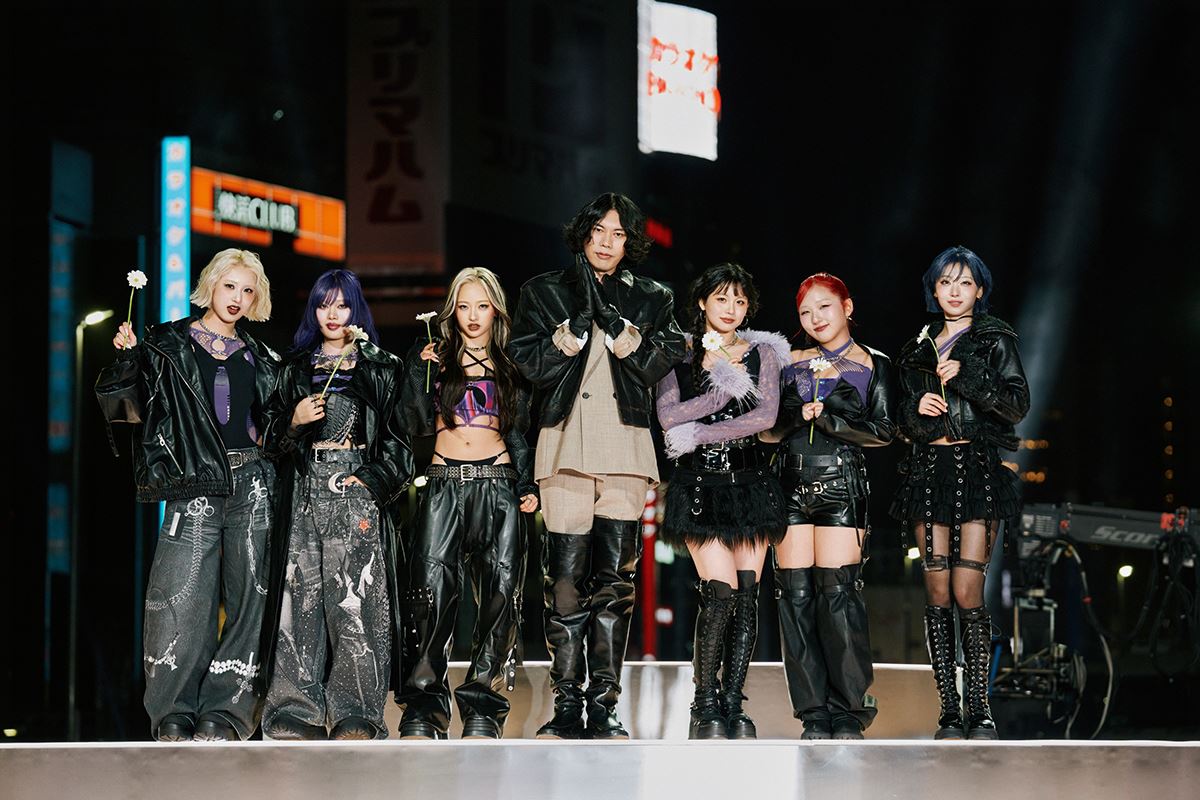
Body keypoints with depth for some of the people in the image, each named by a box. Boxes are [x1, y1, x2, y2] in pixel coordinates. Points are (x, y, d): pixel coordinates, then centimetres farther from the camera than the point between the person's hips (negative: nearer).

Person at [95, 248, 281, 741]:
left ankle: (225, 709, 0)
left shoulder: (260, 359, 18)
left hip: (252, 483, 3)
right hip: (195, 484, -3)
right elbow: (122, 401, 1)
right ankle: (174, 713, -4)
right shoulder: (168, 345, 9)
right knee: (184, 595, -13)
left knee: (248, 593, -4)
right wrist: (126, 358, -13)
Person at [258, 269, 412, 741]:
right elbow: (272, 438, 15)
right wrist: (295, 422, -5)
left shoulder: (380, 369, 10)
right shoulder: (296, 368, 16)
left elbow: (398, 436, 6)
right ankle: (299, 708, -4)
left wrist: (374, 486, -7)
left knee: (354, 597, -11)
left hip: (358, 491, -2)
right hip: (306, 492, 2)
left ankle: (355, 713, -11)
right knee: (301, 595, -5)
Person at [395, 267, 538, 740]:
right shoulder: (436, 359, 10)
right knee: (433, 592, -12)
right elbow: (418, 424, 0)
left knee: (500, 594, -8)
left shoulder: (510, 368, 14)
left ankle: (483, 709, -3)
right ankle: (423, 710, -9)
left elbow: (519, 435, 16)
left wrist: (529, 487, 3)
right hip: (445, 486, -1)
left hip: (498, 486, 1)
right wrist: (418, 368, -8)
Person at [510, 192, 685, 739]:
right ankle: (566, 704, -3)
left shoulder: (651, 299, 15)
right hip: (565, 447, -1)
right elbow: (531, 363, 0)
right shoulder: (543, 293, 12)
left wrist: (612, 319, -10)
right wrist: (579, 319, -10)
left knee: (615, 579, -2)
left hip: (624, 449, 1)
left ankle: (604, 704, 0)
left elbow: (659, 364, -1)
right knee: (566, 580, -7)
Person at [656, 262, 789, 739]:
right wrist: (724, 393, -9)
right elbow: (668, 416, -9)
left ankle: (732, 705, 4)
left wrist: (699, 434, -10)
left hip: (751, 480, 2)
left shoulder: (761, 352, 9)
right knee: (720, 592, -14)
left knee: (747, 594, -2)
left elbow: (766, 415, -6)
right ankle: (705, 706, -4)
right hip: (701, 484, -2)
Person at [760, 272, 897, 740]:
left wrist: (829, 421, -10)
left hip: (843, 486, -3)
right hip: (792, 486, 3)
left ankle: (849, 712, -5)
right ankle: (815, 714, 0)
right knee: (796, 593, -4)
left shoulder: (874, 366, 8)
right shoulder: (790, 363, 16)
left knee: (837, 590, -12)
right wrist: (798, 417, -7)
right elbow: (767, 429, 12)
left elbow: (884, 431, -1)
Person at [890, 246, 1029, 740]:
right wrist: (916, 408, 0)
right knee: (937, 593, -3)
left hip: (978, 468, -3)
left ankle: (979, 709, -4)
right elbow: (902, 419, 22)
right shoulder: (918, 349, 18)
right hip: (928, 469, 3)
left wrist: (967, 377, -12)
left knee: (967, 593, -12)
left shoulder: (995, 342, 7)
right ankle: (949, 712, 0)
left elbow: (1018, 404, -3)